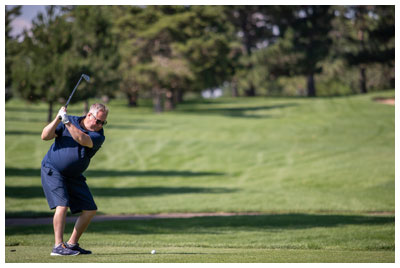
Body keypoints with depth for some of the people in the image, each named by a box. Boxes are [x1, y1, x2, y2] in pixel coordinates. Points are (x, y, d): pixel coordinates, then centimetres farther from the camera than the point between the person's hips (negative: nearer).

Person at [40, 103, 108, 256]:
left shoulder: (98, 135, -7)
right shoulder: (70, 121, -6)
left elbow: (83, 140, -29)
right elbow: (45, 136, -12)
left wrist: (67, 122, -36)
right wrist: (57, 119, -25)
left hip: (74, 176, 4)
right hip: (52, 170, -4)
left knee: (90, 209, 1)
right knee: (62, 205, -22)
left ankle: (72, 244, 14)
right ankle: (58, 246, -22)